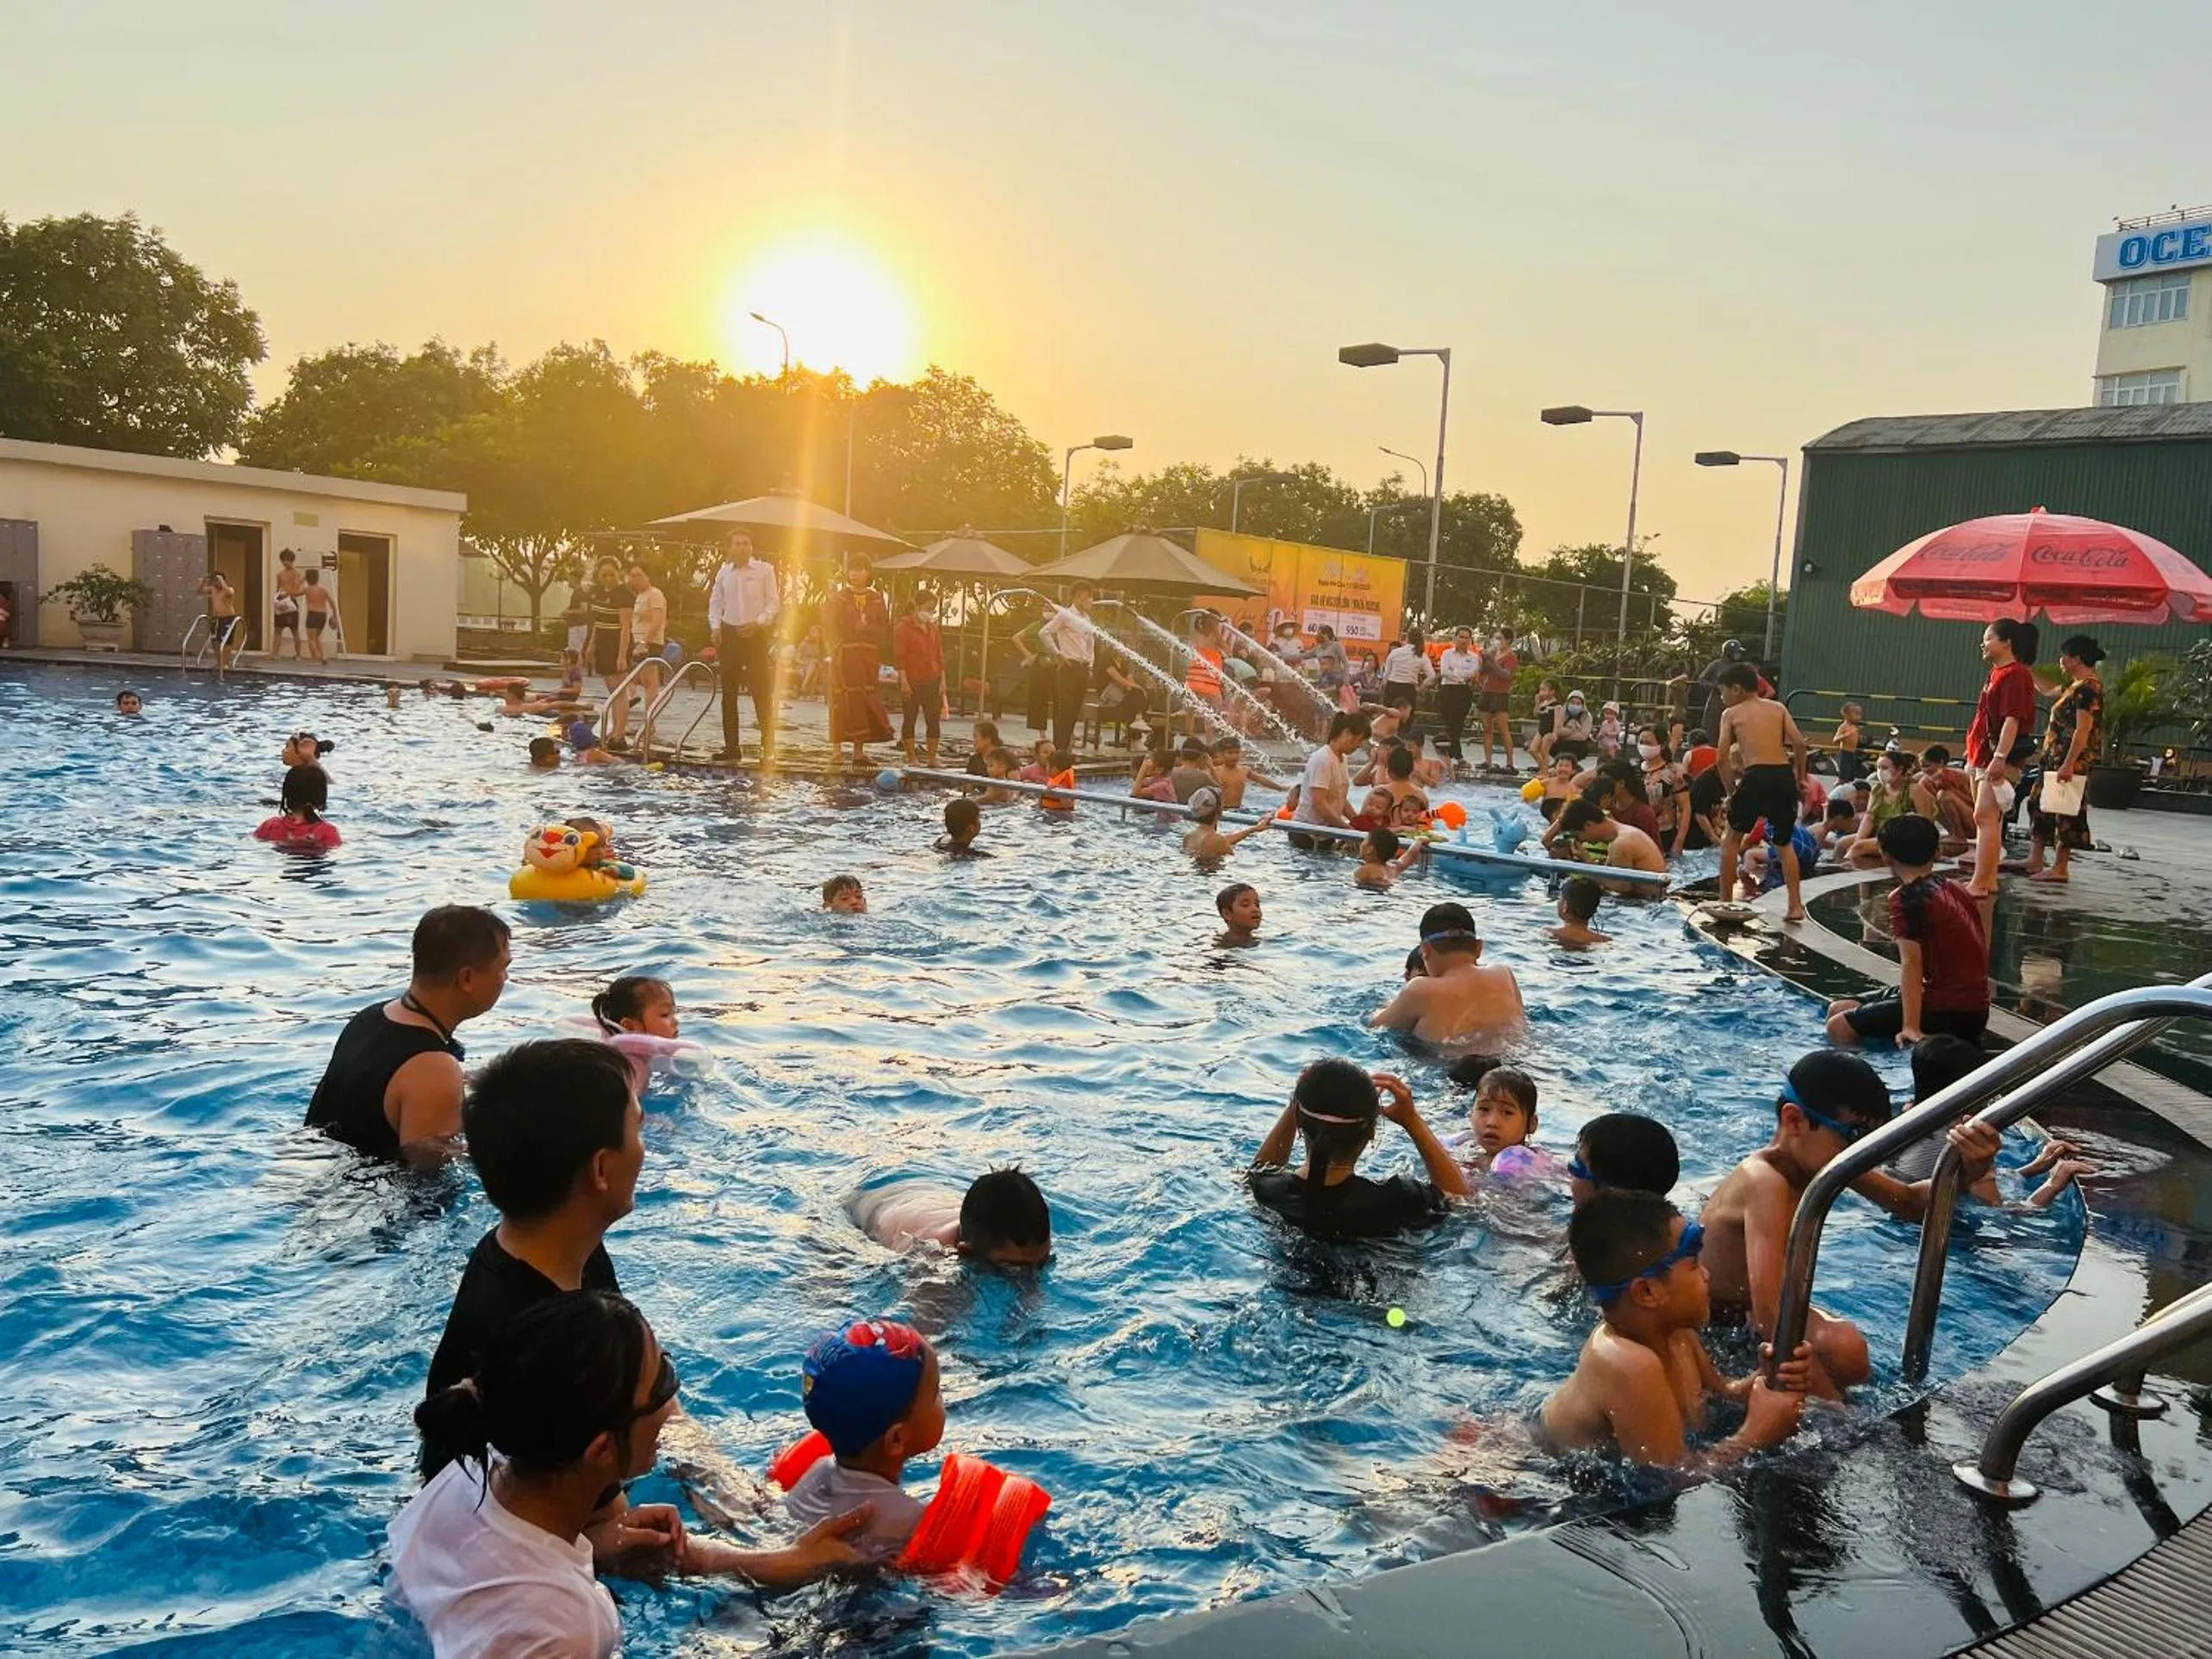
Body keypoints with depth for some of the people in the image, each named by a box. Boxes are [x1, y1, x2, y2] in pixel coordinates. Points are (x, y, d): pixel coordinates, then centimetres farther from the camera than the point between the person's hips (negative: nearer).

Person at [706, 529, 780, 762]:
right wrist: (715, 626, 1)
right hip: (728, 633, 4)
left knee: (762, 691, -8)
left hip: (755, 633, -4)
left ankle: (768, 746, -6)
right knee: (729, 692, 5)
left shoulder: (764, 570, 0)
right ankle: (731, 746, 11)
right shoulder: (724, 572, 10)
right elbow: (715, 602, 15)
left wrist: (758, 623, -15)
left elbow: (773, 602, -2)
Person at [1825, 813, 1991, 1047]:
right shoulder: (1954, 889, 12)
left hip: (1949, 1012, -9)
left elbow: (1911, 963, -22)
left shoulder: (1906, 898, -14)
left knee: (1839, 1028, -17)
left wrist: (1910, 1028, -26)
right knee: (1838, 1009, 11)